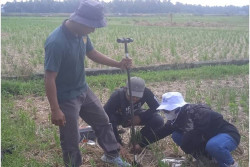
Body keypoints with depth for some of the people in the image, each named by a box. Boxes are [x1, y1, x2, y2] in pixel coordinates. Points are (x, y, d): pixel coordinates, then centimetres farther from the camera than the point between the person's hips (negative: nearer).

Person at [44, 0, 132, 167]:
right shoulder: (56, 42, -32)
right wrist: (55, 110, -25)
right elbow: (49, 78, -28)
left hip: (83, 90, 8)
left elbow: (92, 53, 11)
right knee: (71, 139, 8)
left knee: (103, 121, 22)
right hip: (66, 98, -8)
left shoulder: (81, 33, -7)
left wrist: (118, 64, 2)